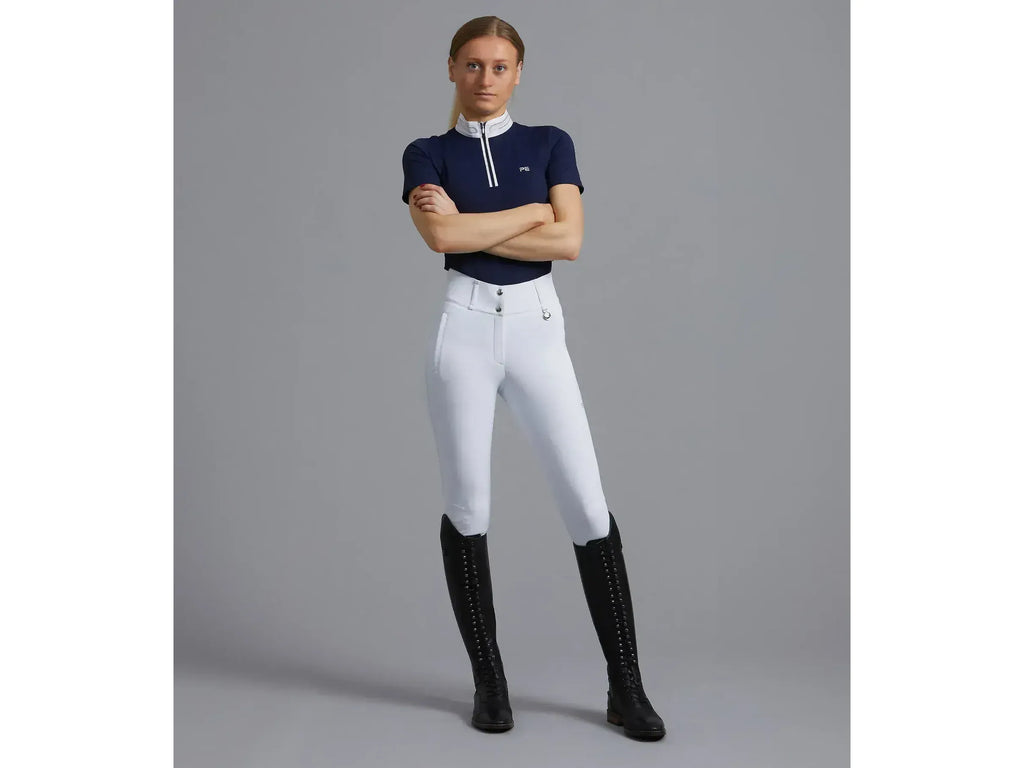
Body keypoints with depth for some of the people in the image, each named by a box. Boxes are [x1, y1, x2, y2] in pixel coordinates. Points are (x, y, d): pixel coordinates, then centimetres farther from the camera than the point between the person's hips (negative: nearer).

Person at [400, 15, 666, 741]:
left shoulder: (550, 143, 9)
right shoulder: (427, 154, 7)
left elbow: (570, 240, -6)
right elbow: (442, 235, -13)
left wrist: (473, 226, -7)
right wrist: (531, 212, -6)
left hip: (538, 325, 1)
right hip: (464, 325, 0)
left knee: (587, 501, -5)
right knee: (468, 504, 2)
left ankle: (625, 683, 3)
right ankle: (489, 677, 15)